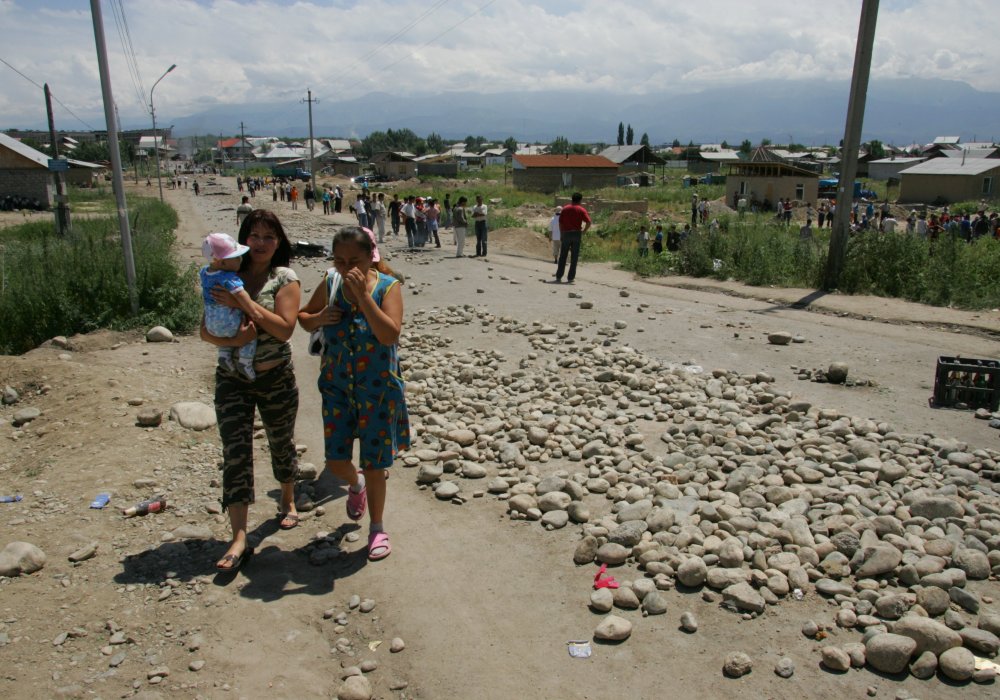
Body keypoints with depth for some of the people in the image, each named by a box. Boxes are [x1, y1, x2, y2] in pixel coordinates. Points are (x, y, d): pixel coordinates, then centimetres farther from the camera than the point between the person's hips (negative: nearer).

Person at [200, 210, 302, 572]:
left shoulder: (284, 278, -6)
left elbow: (284, 328, -19)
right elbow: (206, 331, -2)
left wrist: (244, 302, -25)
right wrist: (232, 339, -22)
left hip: (276, 378, -1)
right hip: (232, 379, 2)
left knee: (281, 444, 16)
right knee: (235, 453, -5)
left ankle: (288, 501, 42)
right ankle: (239, 539, -2)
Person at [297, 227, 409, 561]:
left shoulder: (388, 286, -13)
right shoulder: (330, 284, -3)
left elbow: (390, 335, -27)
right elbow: (303, 317, 12)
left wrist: (363, 294, -31)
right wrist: (319, 318, -11)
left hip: (378, 389, -3)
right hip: (337, 387, 3)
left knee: (374, 465, 6)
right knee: (336, 462, 6)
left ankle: (377, 528, 28)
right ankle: (355, 483, 44)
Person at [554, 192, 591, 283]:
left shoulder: (565, 209, 8)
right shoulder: (581, 210, 0)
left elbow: (560, 222, 4)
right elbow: (588, 222, -12)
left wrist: (562, 234, 9)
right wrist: (583, 232, -1)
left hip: (566, 234, 2)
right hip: (576, 234, -2)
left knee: (563, 256, 8)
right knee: (574, 257, 4)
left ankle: (559, 276, 7)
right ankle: (570, 277, 3)